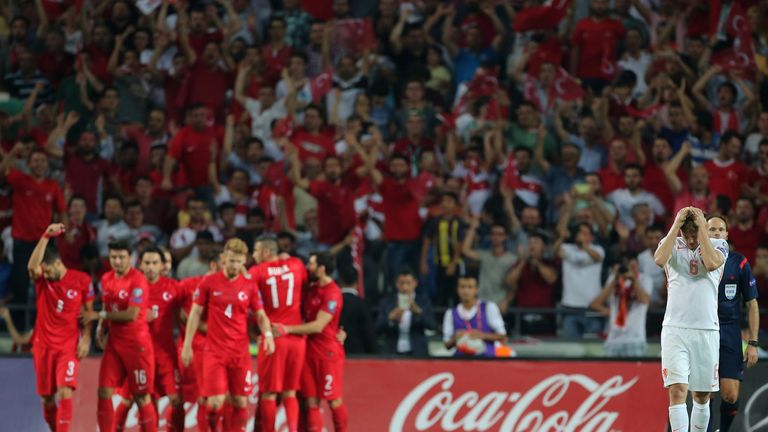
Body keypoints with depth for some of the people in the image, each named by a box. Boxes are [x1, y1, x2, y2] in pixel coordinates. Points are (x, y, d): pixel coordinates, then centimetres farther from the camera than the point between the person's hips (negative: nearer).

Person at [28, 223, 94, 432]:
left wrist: (86, 338, -9)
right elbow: (32, 266, -24)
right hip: (44, 345, 3)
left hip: (69, 346, -3)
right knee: (47, 397, 7)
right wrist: (46, 237, -31)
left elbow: (89, 311, 2)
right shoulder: (42, 280, -1)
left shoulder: (81, 280, -5)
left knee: (65, 392, -17)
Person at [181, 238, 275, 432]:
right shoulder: (209, 283, -1)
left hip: (240, 352, 2)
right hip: (215, 351, -2)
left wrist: (267, 334, -13)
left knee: (240, 402, 2)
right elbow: (195, 313, 4)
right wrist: (187, 345, 1)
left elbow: (261, 315, 8)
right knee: (216, 401, -10)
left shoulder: (249, 286, 4)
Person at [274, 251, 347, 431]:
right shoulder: (311, 288, 11)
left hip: (328, 352, -7)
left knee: (334, 400, 2)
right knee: (312, 402, 2)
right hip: (309, 350, 7)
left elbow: (318, 326, -21)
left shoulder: (332, 294, -15)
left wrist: (288, 329, -24)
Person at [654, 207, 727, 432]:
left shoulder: (718, 245, 6)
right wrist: (676, 225, -13)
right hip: (674, 329, -1)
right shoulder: (673, 244, 7)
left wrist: (702, 228, -12)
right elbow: (660, 259, -15)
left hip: (706, 330, 1)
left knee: (702, 395, 8)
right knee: (677, 390, -14)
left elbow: (711, 263, -16)